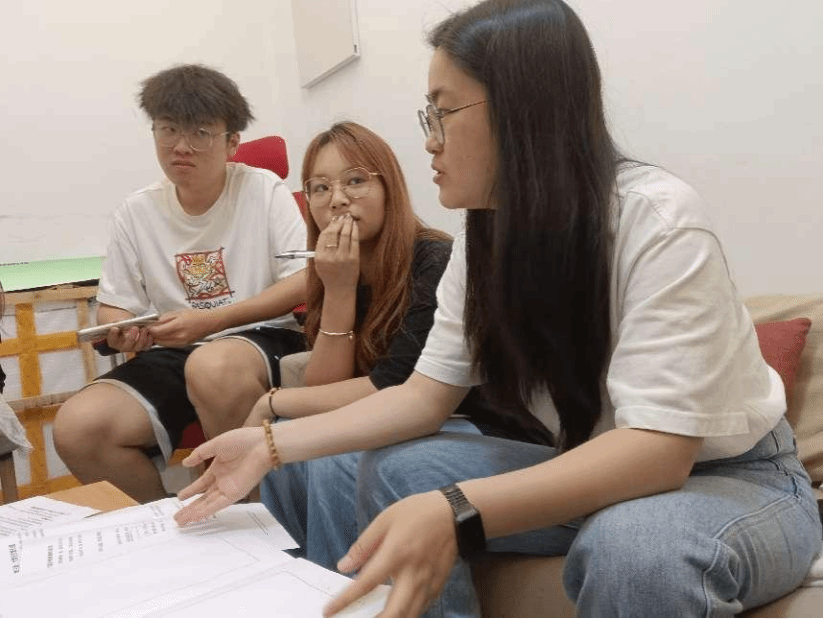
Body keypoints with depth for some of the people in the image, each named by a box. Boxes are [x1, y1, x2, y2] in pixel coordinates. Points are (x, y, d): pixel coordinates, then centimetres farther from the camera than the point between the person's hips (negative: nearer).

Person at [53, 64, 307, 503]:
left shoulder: (264, 190, -5)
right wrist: (121, 331, -13)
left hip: (264, 340, -3)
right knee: (76, 428, -20)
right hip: (173, 355, 4)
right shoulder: (136, 213, 5)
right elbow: (113, 306, 12)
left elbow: (304, 283, -10)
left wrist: (211, 321, -18)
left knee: (212, 365, -38)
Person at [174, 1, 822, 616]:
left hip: (742, 482, -5)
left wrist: (458, 513, -45)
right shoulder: (484, 236, -6)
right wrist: (274, 443, -14)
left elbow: (659, 447, -32)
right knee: (393, 472, -10)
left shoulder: (658, 220, -26)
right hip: (604, 473, 5)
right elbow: (427, 394, -5)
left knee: (630, 547, -38)